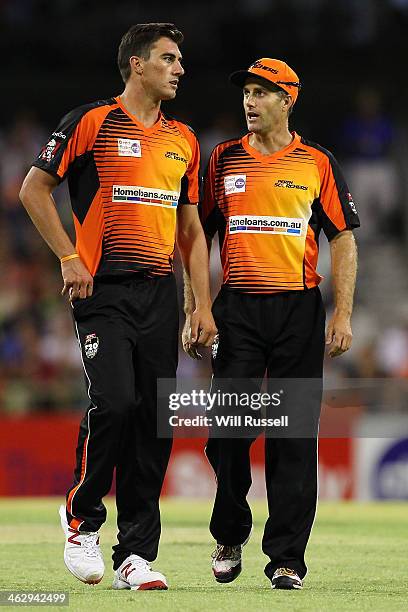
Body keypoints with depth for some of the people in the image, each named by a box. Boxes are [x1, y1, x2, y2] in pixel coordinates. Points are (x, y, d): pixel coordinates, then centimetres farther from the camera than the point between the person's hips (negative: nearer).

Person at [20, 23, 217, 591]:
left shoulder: (183, 139, 16)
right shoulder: (91, 122, 0)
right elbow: (34, 190, 1)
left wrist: (203, 304, 11)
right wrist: (70, 258, -7)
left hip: (160, 295, 5)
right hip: (104, 290, -5)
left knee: (154, 419, 0)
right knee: (114, 401, -19)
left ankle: (136, 554, 5)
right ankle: (81, 515, 5)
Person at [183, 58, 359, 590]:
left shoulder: (318, 162, 6)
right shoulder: (224, 160, 10)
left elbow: (343, 239, 4)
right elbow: (199, 239, 12)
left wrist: (343, 315, -5)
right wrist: (193, 313, 4)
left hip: (299, 309, -1)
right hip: (237, 311, 1)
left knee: (294, 436, -2)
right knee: (228, 429, -5)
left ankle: (286, 557, 2)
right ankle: (230, 536, 17)